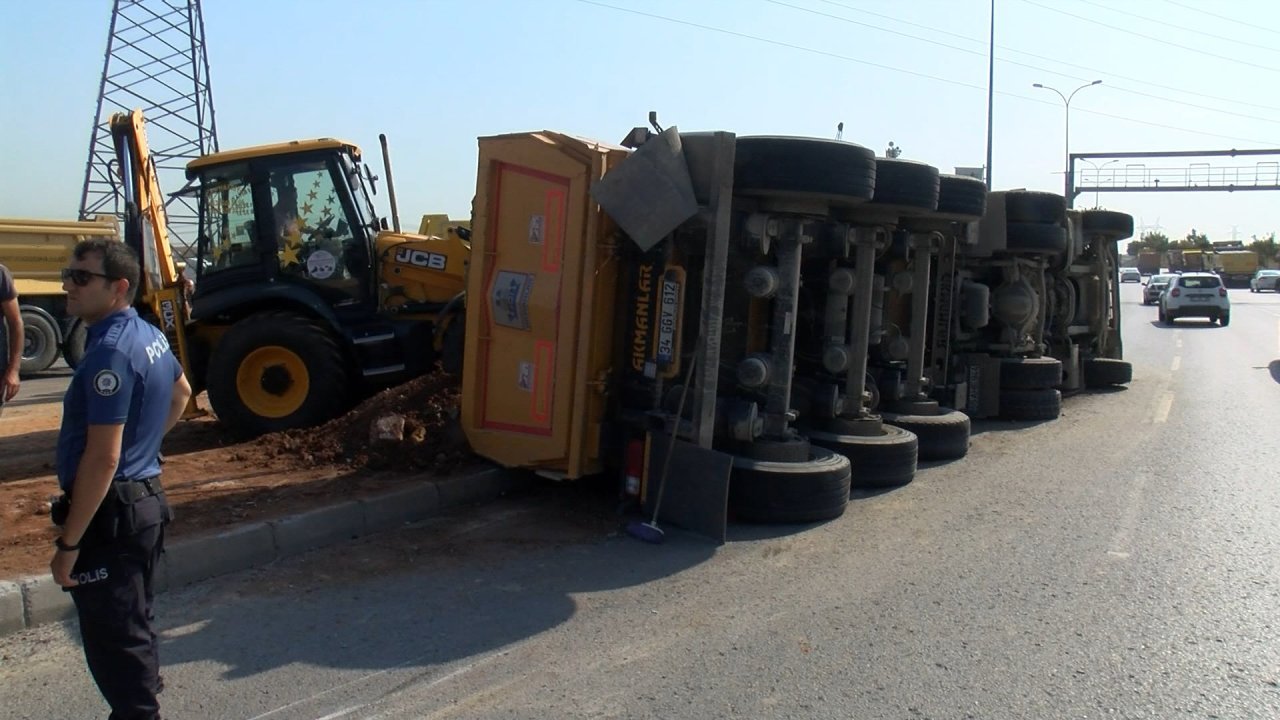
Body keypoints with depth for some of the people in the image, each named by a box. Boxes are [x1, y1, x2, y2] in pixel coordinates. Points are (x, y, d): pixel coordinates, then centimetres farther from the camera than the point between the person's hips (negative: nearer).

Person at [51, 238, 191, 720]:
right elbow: (181, 394, 27)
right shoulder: (147, 335, 7)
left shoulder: (110, 351, -22)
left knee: (113, 641, 1)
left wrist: (69, 543, -20)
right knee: (133, 628, 21)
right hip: (143, 502, 10)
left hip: (111, 515, -10)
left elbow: (102, 458, -24)